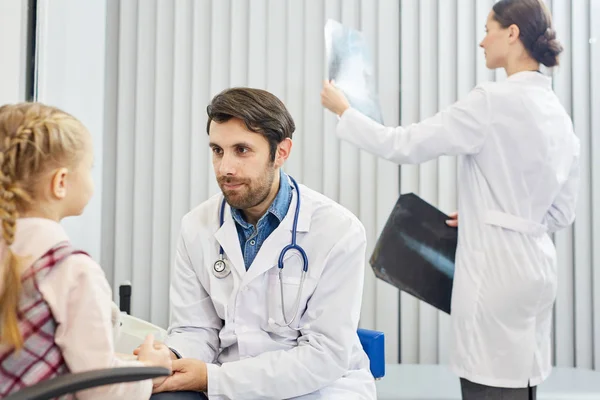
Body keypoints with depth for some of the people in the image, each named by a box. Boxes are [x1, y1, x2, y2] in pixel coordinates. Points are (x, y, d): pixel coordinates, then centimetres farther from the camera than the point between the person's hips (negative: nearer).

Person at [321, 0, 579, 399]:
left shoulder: (495, 100, -14)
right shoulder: (558, 113, 11)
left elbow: (404, 145, -10)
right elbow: (562, 212, 15)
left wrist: (344, 111, 4)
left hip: (497, 268, -9)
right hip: (534, 266, 9)